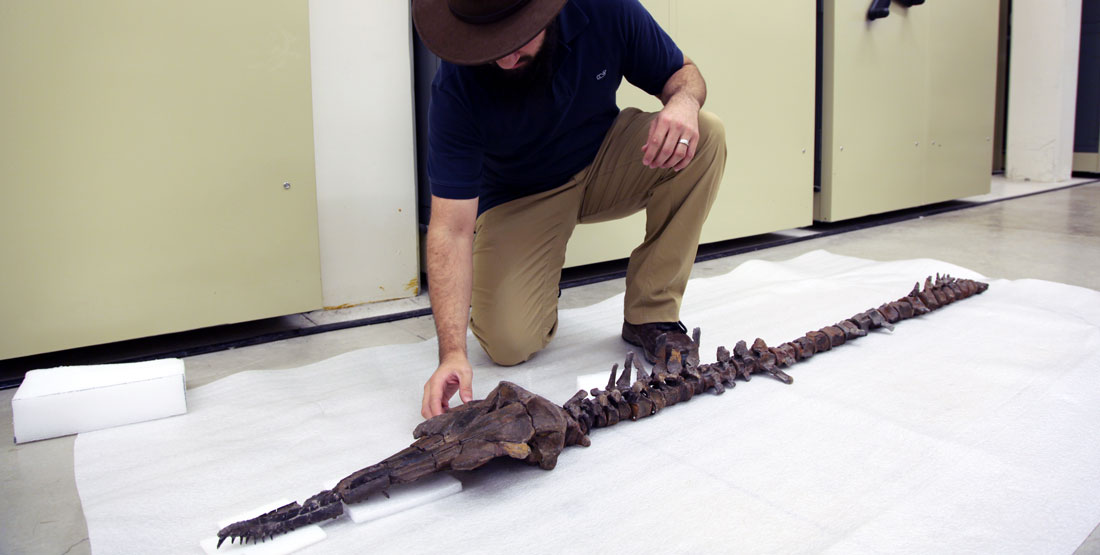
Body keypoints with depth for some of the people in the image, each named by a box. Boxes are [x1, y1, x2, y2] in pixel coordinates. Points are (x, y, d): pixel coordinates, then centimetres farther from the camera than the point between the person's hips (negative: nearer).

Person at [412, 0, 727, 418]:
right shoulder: (457, 88, -28)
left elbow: (681, 72, -5)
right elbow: (450, 228, -30)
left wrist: (684, 100, -32)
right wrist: (453, 353, -38)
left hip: (605, 164, 3)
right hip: (518, 199, -2)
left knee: (706, 136, -25)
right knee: (509, 345, -21)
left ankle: (651, 314, -13)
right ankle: (541, 280, 17)